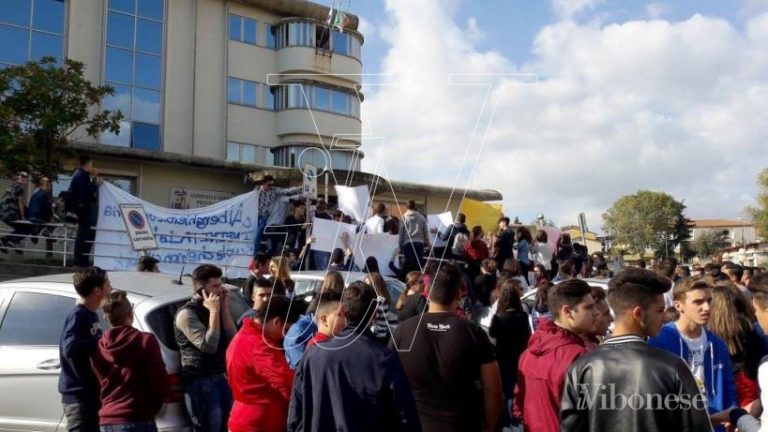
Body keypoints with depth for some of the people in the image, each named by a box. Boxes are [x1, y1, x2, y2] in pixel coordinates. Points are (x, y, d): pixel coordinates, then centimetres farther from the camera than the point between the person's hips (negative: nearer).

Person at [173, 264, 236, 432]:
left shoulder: (216, 308, 11)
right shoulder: (187, 313, -12)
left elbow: (232, 340, 4)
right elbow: (209, 346, -22)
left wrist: (224, 309, -3)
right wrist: (214, 311, -17)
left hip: (221, 378, 8)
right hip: (200, 383, -8)